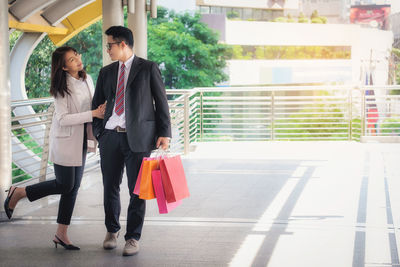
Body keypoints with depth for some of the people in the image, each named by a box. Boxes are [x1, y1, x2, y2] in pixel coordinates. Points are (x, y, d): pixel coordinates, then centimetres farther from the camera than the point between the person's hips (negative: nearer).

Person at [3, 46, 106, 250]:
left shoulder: (87, 80, 4)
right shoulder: (61, 88, -17)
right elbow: (63, 119, -21)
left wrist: (101, 110, -2)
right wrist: (92, 114, -24)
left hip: (81, 141, 7)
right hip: (65, 141, -7)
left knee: (73, 187, 7)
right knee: (64, 185, -4)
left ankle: (61, 233, 15)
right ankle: (18, 193, 15)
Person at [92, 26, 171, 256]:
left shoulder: (148, 68, 2)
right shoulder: (106, 72, 15)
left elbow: (161, 101, 0)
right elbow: (97, 104, 18)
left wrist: (164, 133, -8)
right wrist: (97, 132, 7)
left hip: (138, 137, -4)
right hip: (110, 136, 4)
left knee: (137, 189, -1)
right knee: (110, 187, 10)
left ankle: (133, 238, 9)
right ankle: (112, 230, 28)